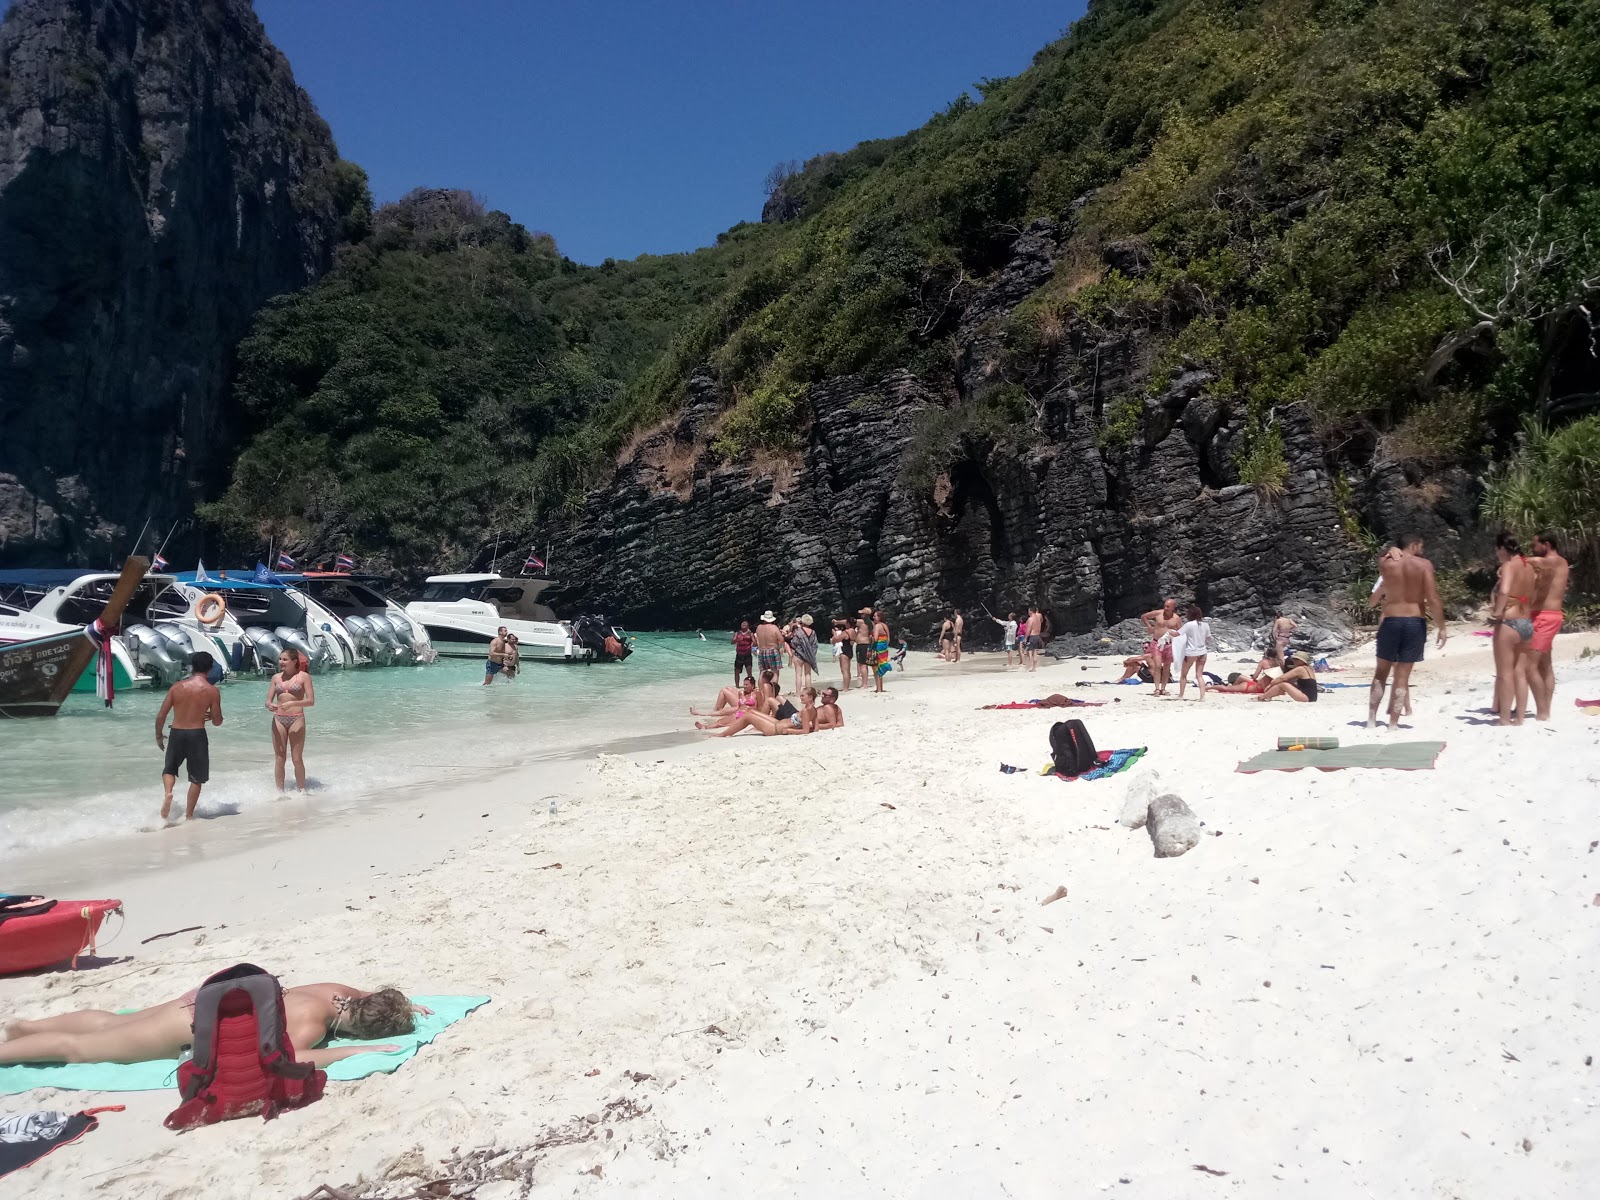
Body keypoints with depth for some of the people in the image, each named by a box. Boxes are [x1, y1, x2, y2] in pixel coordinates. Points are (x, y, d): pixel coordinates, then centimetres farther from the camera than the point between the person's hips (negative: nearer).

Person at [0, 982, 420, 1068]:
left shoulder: (342, 993, -10)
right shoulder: (314, 1021, -32)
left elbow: (371, 997, 13)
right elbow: (286, 1061, -48)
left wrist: (403, 1005, -4)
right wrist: (356, 1050, -42)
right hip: (195, 1027, -8)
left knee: (111, 1022, 27)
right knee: (78, 1048, 8)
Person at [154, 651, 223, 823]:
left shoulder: (177, 686, 2)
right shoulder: (212, 690, -5)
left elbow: (161, 715, 3)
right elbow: (217, 721, -2)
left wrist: (159, 735, 18)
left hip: (176, 733, 2)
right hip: (197, 735, -2)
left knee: (169, 769, 24)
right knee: (197, 778, 12)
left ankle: (167, 793, -5)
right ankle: (189, 815, 13)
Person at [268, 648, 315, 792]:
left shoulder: (303, 676, -2)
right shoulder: (276, 677, 9)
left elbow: (311, 701, -8)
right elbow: (268, 700, 8)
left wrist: (292, 703, -23)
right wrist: (269, 705, -15)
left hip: (296, 719, -3)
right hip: (278, 719, 3)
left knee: (297, 759, 0)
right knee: (279, 759, 5)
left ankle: (301, 791, 9)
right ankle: (279, 791, 13)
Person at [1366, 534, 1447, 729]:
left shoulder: (1385, 563, 2)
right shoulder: (1424, 564, -4)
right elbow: (1433, 600, -10)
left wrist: (1393, 552, 20)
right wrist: (1442, 627, -4)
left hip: (1390, 622, 2)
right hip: (1415, 623, -1)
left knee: (1381, 672, 14)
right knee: (1403, 674, 4)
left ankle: (1371, 719, 13)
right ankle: (1393, 723, 4)